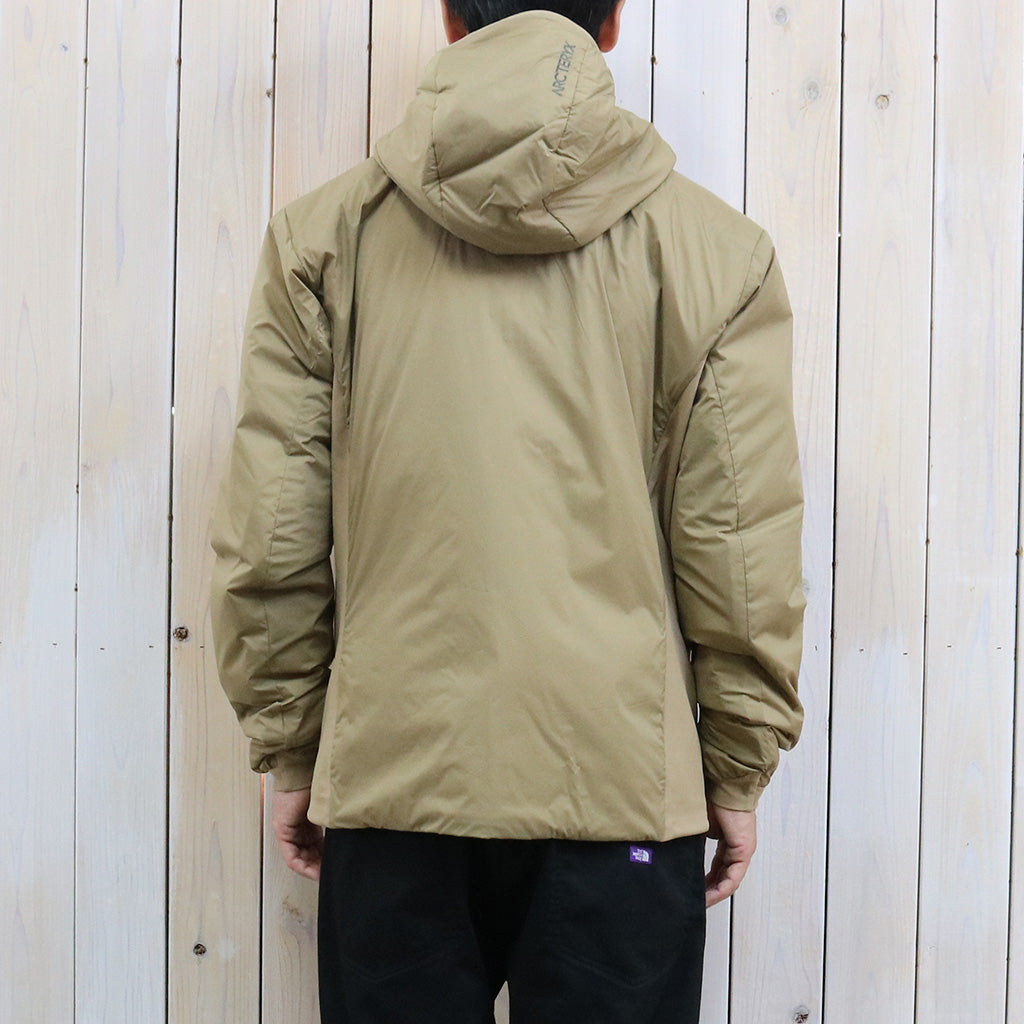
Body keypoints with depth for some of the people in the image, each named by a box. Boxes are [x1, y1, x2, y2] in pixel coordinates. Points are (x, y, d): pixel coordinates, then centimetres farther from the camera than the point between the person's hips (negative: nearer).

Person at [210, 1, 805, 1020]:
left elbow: (267, 542, 1)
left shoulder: (320, 234, 1)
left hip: (390, 776, 1)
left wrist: (290, 753, 11)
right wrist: (737, 772, 9)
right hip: (624, 783, -1)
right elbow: (742, 546, -2)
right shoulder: (716, 247, -2)